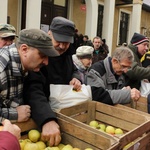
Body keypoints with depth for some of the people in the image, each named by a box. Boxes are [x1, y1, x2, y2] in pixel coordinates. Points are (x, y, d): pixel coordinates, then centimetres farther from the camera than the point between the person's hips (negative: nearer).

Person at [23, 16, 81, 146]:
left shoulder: (66, 54, 2)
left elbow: (74, 70, 21)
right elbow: (33, 90, -35)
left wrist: (76, 79, -3)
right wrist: (47, 119, -50)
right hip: (43, 112, -5)